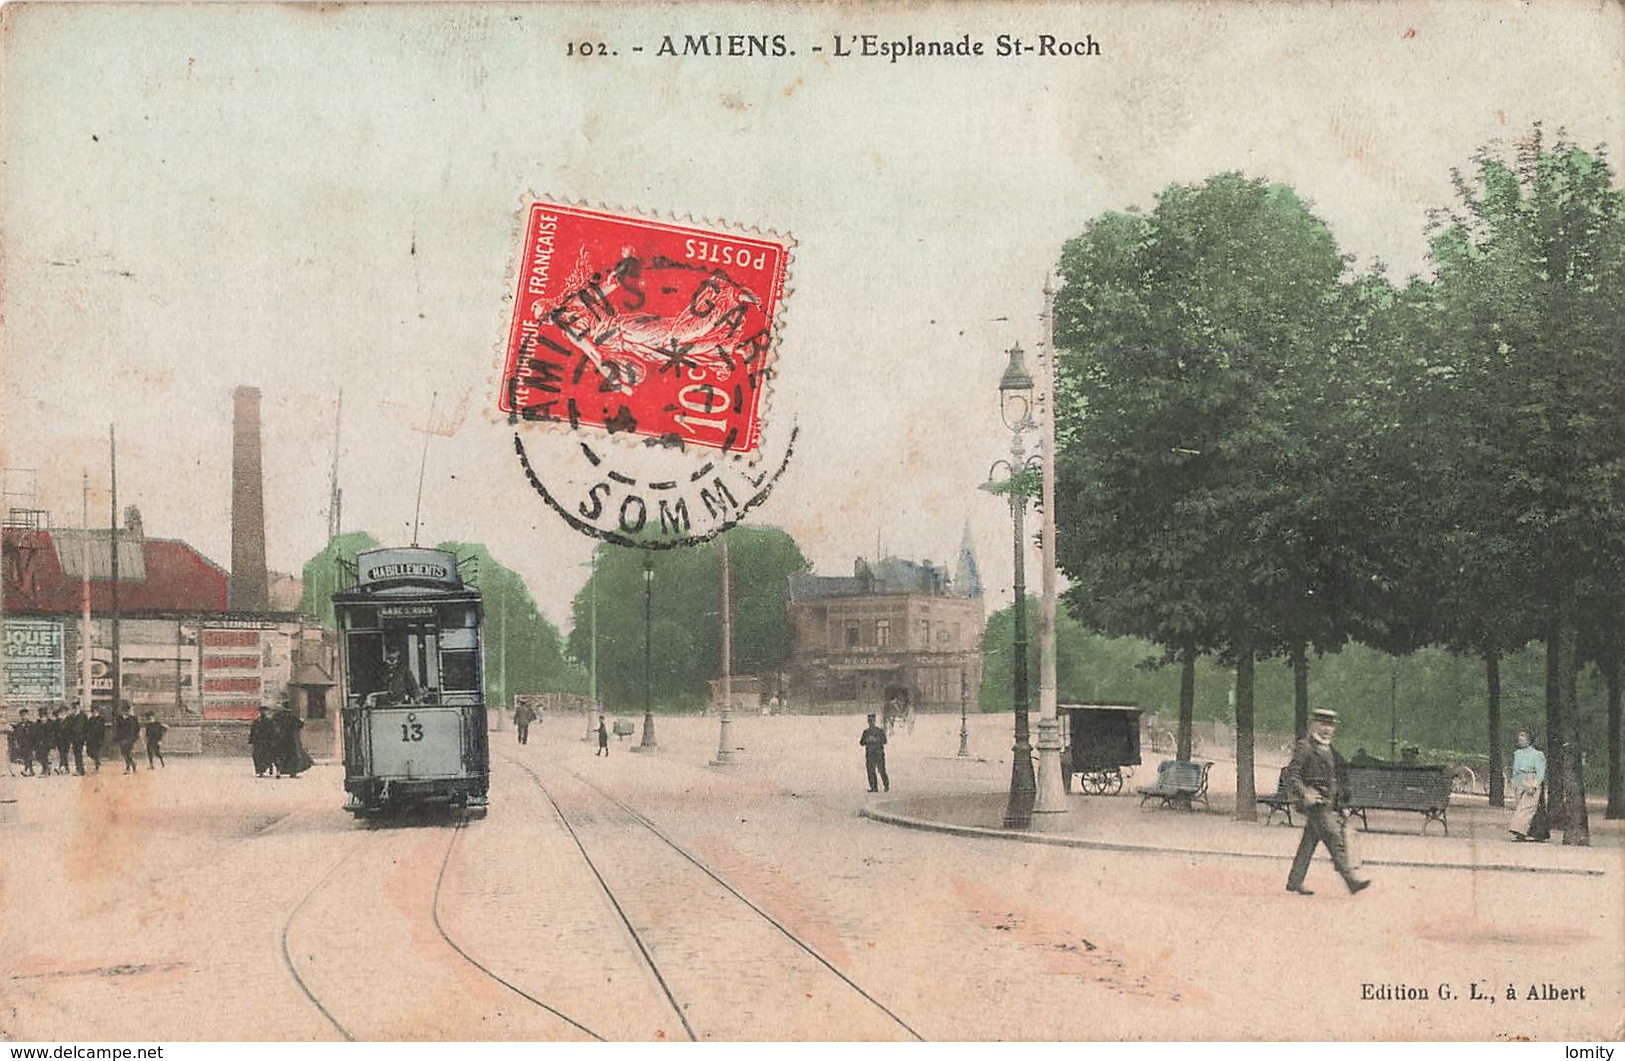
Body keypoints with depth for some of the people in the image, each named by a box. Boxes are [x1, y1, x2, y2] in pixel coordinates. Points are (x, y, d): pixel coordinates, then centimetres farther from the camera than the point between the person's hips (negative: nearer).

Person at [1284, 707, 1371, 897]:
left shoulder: (1329, 749, 18)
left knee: (1309, 841, 11)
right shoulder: (1304, 747, -9)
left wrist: (1339, 803, 24)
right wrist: (1304, 794, -25)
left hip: (1329, 803, 9)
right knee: (1335, 840, -12)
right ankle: (1352, 881, -14)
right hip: (1315, 803, -9)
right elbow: (1292, 775, -15)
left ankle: (1295, 881, 16)